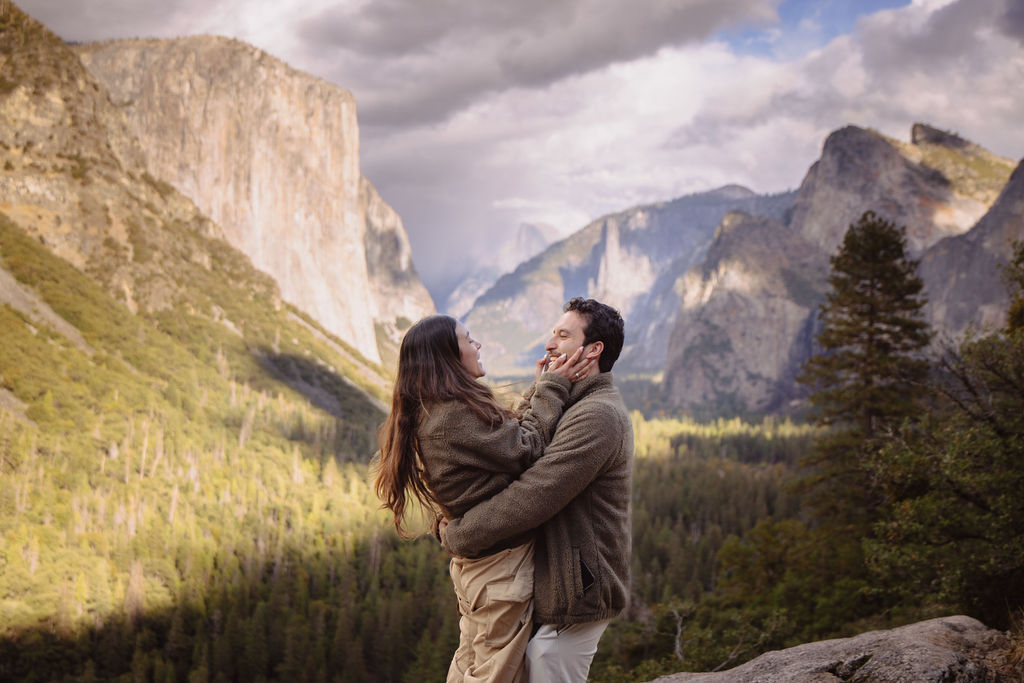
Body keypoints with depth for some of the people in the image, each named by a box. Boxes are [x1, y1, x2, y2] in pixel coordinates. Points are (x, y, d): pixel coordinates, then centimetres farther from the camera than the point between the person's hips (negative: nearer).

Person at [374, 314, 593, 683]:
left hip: (470, 562, 10)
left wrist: (542, 388, 8)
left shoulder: (430, 414, 8)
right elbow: (524, 449, -18)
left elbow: (509, 433, 9)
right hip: (502, 560, -10)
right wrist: (552, 388, -9)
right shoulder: (455, 414, -23)